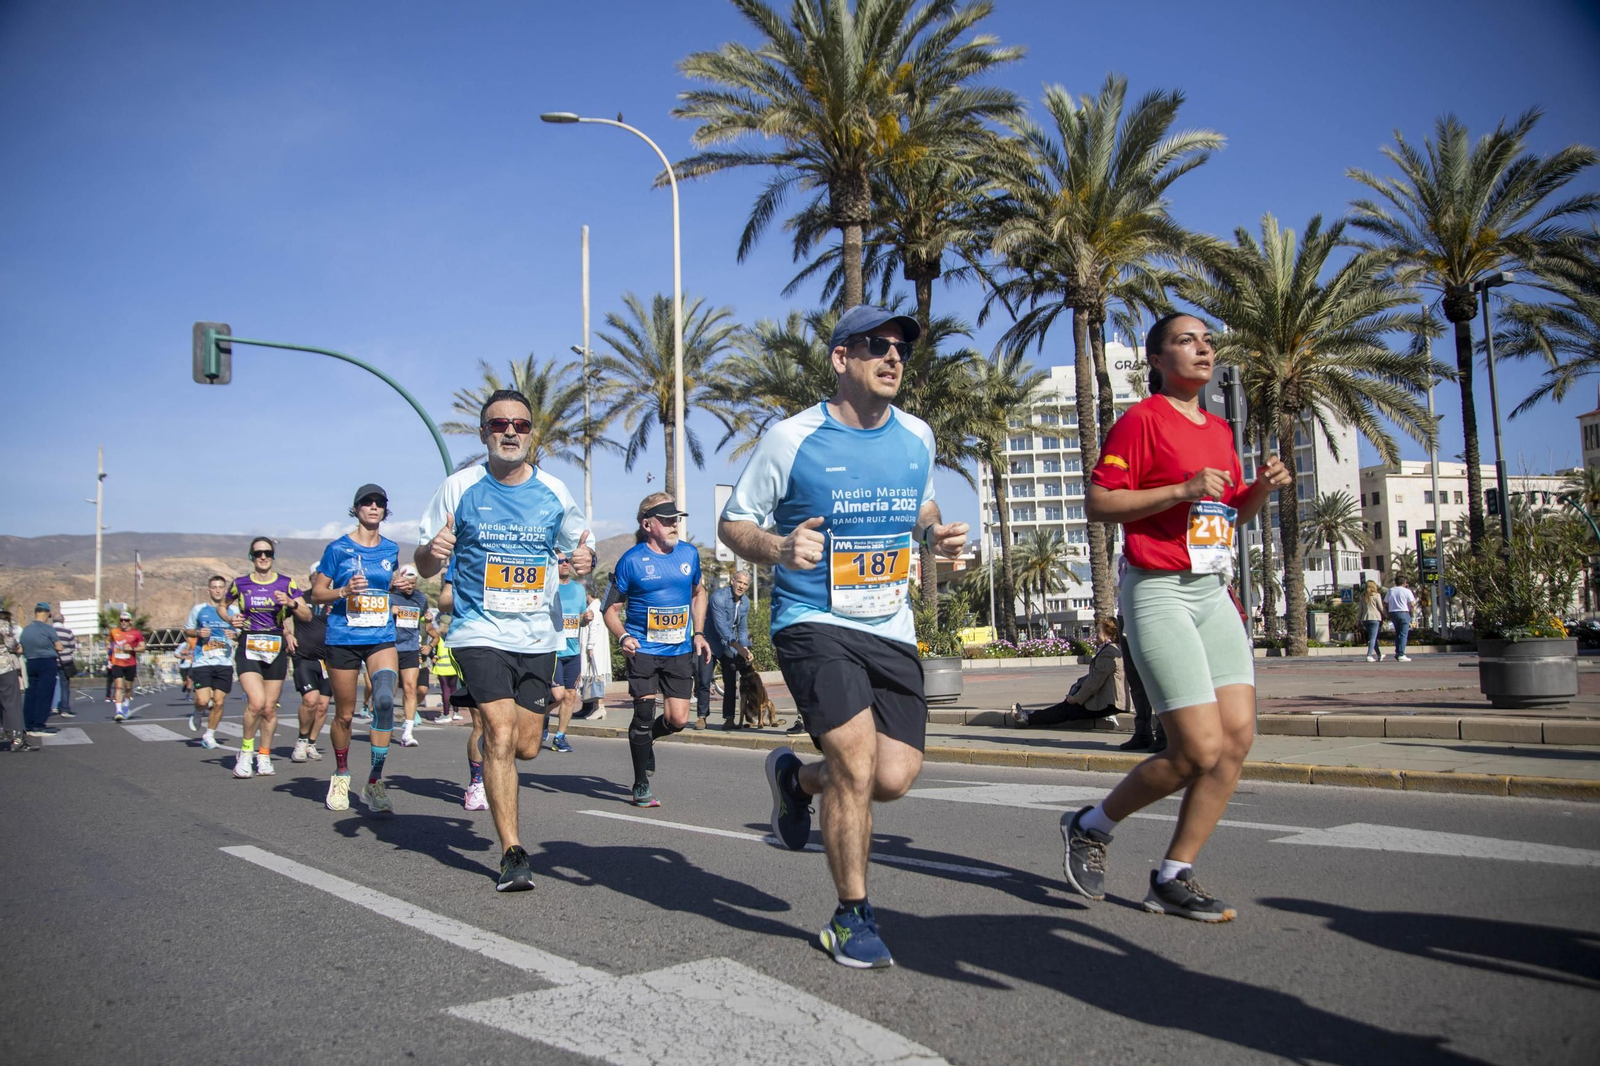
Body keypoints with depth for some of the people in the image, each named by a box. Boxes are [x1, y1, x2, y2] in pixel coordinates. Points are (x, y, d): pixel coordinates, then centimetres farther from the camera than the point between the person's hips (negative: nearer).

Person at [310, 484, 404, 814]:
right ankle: (341, 775, 32)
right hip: (343, 639, -1)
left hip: (382, 638, 1)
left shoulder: (391, 549, 9)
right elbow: (317, 593, 1)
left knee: (385, 700, -22)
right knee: (344, 714, 6)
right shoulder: (338, 548, 0)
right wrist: (344, 591, -15)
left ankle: (375, 782, -14)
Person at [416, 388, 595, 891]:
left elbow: (580, 546, 15)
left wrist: (585, 559, -10)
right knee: (501, 735, -15)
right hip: (480, 631, -3)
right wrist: (431, 551, -22)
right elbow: (424, 566, 3)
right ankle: (512, 854, -5)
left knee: (526, 747, 6)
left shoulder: (553, 491, 3)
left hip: (539, 636, 3)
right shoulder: (460, 488, -2)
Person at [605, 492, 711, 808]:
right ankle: (641, 787, 14)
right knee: (644, 714, -4)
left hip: (680, 651, 4)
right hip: (643, 650, -4)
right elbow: (612, 608, -3)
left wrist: (698, 633, 12)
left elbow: (698, 593, 22)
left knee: (678, 719, -1)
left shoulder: (689, 553, 5)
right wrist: (623, 637, -21)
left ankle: (643, 740, 35)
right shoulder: (632, 560, -7)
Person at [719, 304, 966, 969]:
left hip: (891, 628, 5)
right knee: (857, 759, -17)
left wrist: (936, 533, 1)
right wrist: (776, 548, -22)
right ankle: (852, 918, 7)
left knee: (894, 778, -4)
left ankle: (796, 776, 31)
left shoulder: (917, 436, 6)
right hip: (813, 622, -5)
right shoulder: (792, 438, -8)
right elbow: (733, 523, -1)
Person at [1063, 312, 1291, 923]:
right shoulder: (1141, 419, -6)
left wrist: (1262, 488, 6)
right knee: (1199, 750, -11)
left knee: (1238, 737, -2)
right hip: (1158, 591, -8)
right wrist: (1182, 490, -19)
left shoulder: (1219, 429, 18)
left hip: (1214, 592, 8)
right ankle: (1090, 826, 12)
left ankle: (1173, 879, 9)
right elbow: (1097, 504, -13)